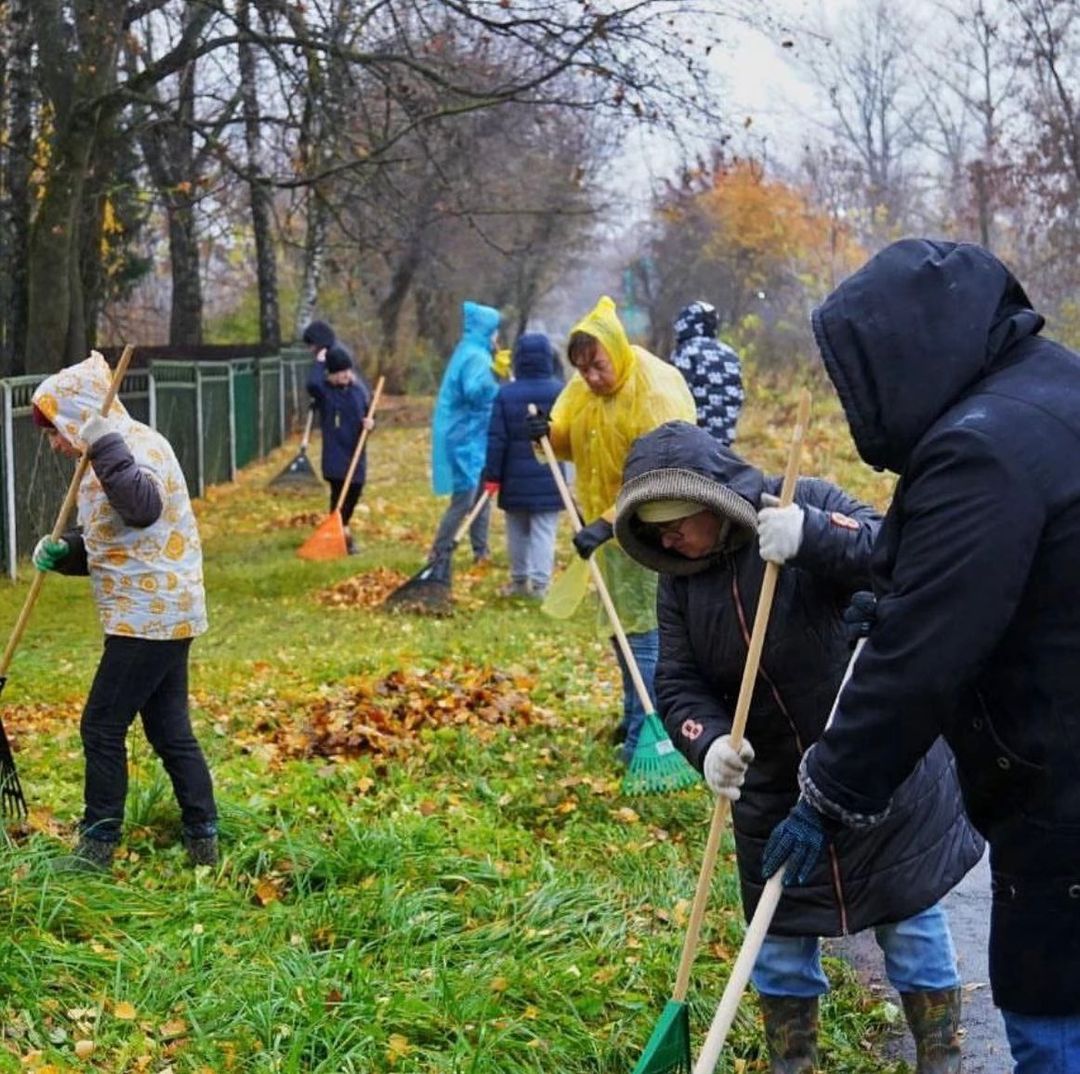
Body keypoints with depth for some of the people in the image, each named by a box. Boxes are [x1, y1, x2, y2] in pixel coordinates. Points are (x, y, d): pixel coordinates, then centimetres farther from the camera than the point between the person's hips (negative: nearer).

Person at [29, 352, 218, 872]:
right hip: (160, 613, 10)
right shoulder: (114, 455, 16)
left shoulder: (140, 447, -16)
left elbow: (143, 506, -37)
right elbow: (104, 542, 20)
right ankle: (203, 840, 18)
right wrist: (63, 551, 1)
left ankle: (97, 846, 4)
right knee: (170, 729, 13)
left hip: (149, 617, -10)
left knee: (102, 726, -4)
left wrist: (104, 446, -38)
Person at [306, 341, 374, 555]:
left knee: (354, 493, 12)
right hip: (335, 455, -5)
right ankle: (341, 534, -5)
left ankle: (343, 531, 30)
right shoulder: (324, 390, -8)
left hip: (356, 454, 5)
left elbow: (368, 416, 14)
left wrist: (369, 423, -9)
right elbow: (312, 384, -33)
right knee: (340, 493, -10)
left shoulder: (359, 390, 5)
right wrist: (319, 362, -20)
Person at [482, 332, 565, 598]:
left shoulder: (505, 393, -4)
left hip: (515, 477, 1)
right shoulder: (560, 392, -4)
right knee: (544, 531, 0)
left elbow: (496, 439, -5)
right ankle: (539, 584, -6)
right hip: (548, 478, -1)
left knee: (517, 531, 14)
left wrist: (492, 474, -1)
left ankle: (519, 581, 22)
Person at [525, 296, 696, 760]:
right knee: (622, 625, 17)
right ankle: (636, 718, 32)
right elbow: (569, 438, 14)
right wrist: (548, 433, -10)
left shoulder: (657, 391, -24)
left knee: (647, 632, -10)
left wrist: (607, 524, -36)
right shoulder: (583, 387, 1)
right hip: (611, 519, 8)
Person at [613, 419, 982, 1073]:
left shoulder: (809, 505, -16)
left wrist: (813, 536, -45)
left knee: (911, 924, 8)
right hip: (775, 790, 5)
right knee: (781, 938, 15)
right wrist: (707, 743, -24)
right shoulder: (680, 581, -1)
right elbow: (679, 684, -3)